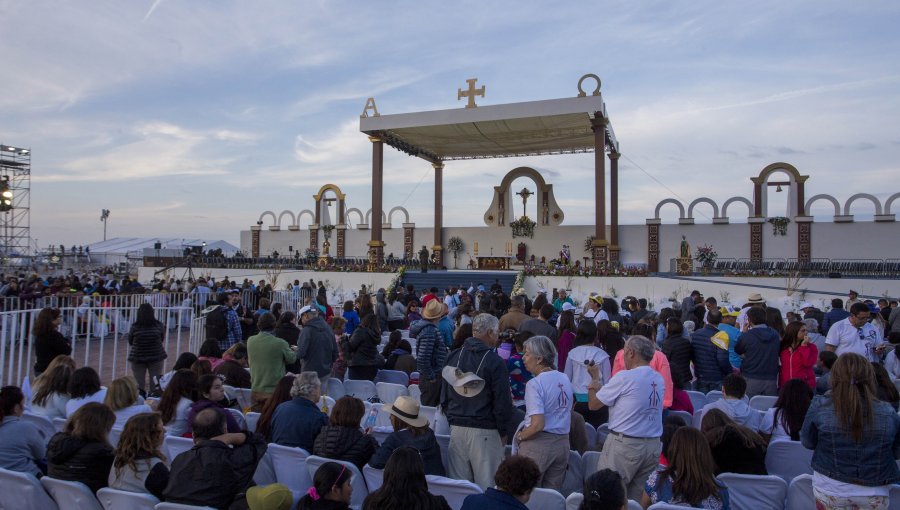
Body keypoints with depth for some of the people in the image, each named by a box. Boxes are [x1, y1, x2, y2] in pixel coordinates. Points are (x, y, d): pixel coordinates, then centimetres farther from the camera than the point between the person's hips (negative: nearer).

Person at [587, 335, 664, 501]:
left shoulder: (625, 377, -14)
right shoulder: (658, 379, 6)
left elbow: (593, 404, -4)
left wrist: (595, 378, 10)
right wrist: (600, 386, 11)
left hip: (625, 444, -7)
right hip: (654, 445, 7)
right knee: (638, 498, 13)